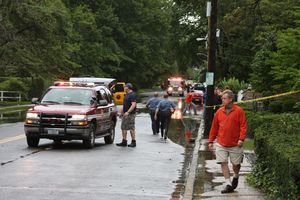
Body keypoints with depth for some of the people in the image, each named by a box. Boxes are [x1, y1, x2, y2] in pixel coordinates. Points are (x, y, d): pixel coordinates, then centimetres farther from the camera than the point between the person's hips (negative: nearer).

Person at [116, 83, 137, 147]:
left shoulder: (132, 95, -13)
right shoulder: (126, 95, 16)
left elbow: (133, 105, -22)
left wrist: (128, 112, -30)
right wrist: (122, 112, 24)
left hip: (130, 114, -10)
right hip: (125, 114, 10)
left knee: (131, 128, -5)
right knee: (123, 127, 9)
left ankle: (133, 142, 2)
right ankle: (124, 141, 13)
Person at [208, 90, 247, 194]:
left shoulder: (239, 111, -5)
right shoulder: (219, 112, 5)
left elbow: (243, 126, -7)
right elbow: (214, 127, 10)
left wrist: (241, 139, -17)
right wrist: (211, 141, 9)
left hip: (235, 144, -3)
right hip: (221, 144, 3)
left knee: (236, 164, 8)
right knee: (223, 163, -4)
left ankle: (236, 177, 38)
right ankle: (228, 185, 1)